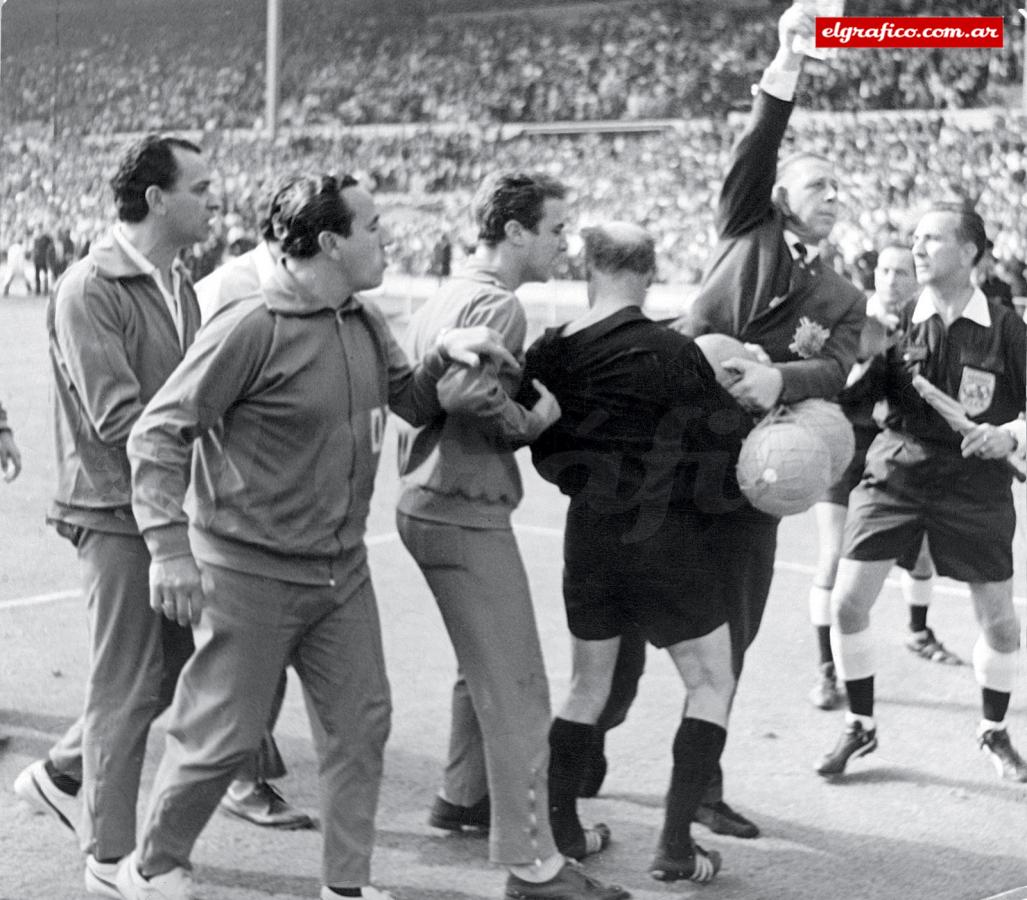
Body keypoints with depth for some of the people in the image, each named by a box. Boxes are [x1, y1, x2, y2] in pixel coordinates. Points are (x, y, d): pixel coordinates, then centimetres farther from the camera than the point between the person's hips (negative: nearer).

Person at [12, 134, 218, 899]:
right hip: (118, 512, -8)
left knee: (172, 668, 16)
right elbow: (118, 418, -22)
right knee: (128, 685, 2)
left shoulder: (179, 284, 10)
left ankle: (60, 775, 35)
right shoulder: (91, 290, -16)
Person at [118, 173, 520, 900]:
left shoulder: (366, 324, 5)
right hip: (251, 576, -7)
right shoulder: (252, 329, -18)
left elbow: (414, 403, 19)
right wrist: (168, 547, -23)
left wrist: (446, 355, -3)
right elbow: (158, 434, -16)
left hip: (342, 570, 7)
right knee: (225, 735, 2)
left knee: (361, 722, 10)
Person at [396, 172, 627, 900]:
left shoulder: (448, 297, 15)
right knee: (518, 692, -7)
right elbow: (467, 390, -32)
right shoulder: (498, 304, -16)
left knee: (484, 668, 26)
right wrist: (533, 420, -17)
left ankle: (465, 796, 41)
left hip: (429, 503, 10)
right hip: (468, 515, -10)